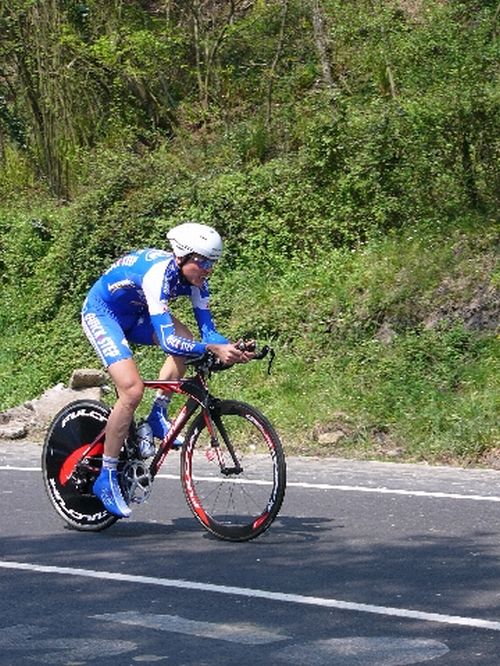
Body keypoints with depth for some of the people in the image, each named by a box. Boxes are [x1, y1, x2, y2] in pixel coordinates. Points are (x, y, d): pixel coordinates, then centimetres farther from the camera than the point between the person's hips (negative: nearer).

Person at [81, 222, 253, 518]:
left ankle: (158, 416, -2)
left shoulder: (195, 279, -12)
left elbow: (208, 330, -13)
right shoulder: (159, 274, -35)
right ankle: (106, 479, -14)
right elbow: (167, 341, -42)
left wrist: (233, 348, -33)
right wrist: (213, 349, -52)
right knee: (133, 388, -23)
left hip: (133, 314, 8)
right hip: (101, 314, -8)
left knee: (186, 340, -17)